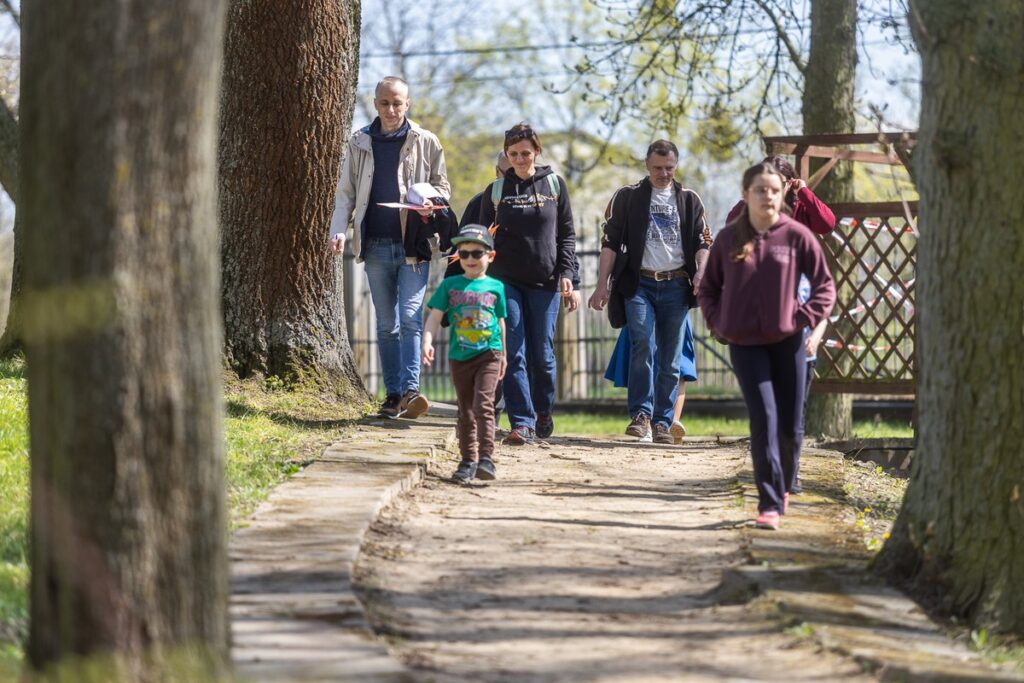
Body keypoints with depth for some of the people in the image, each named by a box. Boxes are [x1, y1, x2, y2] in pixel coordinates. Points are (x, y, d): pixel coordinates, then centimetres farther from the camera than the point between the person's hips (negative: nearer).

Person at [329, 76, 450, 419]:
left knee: (411, 316, -15)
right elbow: (346, 192, 10)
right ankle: (393, 394, 10)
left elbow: (442, 186, 10)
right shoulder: (360, 143, 8)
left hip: (414, 243, -3)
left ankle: (411, 389, -22)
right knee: (386, 323, 6)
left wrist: (430, 203, -13)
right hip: (377, 245, 3)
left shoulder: (426, 142, 4)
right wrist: (339, 230, -5)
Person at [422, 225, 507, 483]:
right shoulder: (449, 285, 4)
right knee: (465, 411, 9)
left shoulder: (495, 287, 4)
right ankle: (468, 460, 16)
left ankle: (486, 458, -18)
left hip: (489, 355, -2)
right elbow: (435, 316, -1)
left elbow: (500, 322, 12)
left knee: (483, 404, -16)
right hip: (459, 356, 2)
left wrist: (503, 355, 17)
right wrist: (427, 342, -17)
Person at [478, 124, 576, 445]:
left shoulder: (554, 184, 7)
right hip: (506, 280, 0)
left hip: (544, 281, 0)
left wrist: (566, 272, -3)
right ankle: (522, 423, -11)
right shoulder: (496, 190, 8)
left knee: (542, 352, 2)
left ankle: (544, 412, 25)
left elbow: (567, 234, 8)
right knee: (514, 352, -9)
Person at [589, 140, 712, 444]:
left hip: (676, 285, 2)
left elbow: (702, 242, 11)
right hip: (639, 284, -2)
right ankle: (640, 414, -15)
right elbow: (610, 242, 6)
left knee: (671, 358, 1)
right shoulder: (627, 197, 8)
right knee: (643, 345, -20)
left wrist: (700, 273, -8)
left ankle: (662, 422, 6)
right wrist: (602, 284, -2)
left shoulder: (689, 200, 13)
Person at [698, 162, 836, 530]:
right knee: (763, 420, -11)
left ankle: (784, 487, 34)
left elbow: (825, 286, 3)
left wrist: (803, 319, -9)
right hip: (744, 344, 0)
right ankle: (769, 504, -11)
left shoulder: (797, 235, -4)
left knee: (789, 425, 7)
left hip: (786, 341, 0)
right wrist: (718, 321, 0)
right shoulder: (728, 238, 1)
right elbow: (707, 288, 14)